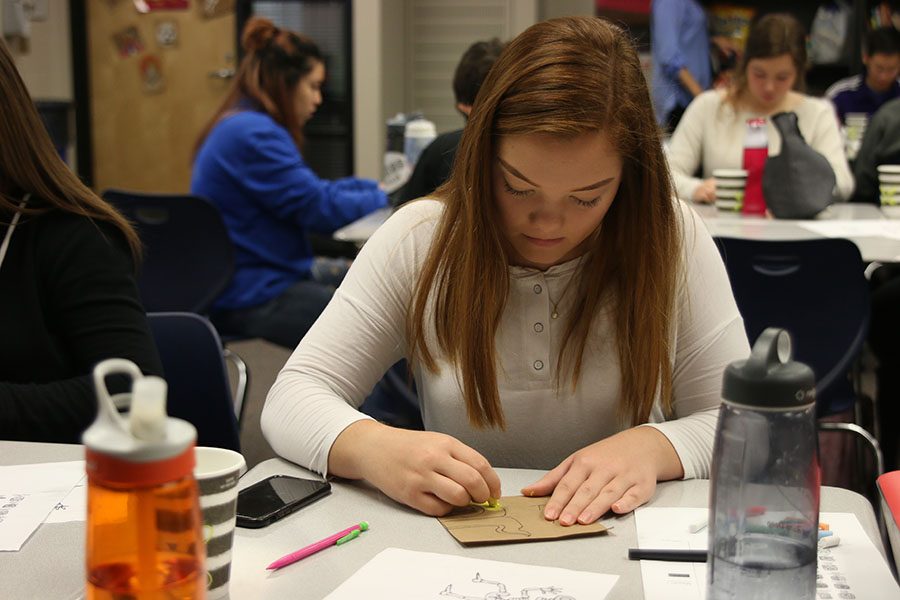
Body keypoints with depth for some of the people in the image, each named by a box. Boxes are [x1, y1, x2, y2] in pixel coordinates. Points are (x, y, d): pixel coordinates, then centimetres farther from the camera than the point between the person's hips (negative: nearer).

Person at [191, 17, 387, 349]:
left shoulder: (241, 128, 14)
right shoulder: (253, 135, -19)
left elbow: (313, 189, 19)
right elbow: (319, 208, -18)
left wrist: (384, 188, 13)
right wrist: (383, 200, -2)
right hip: (248, 299, -11)